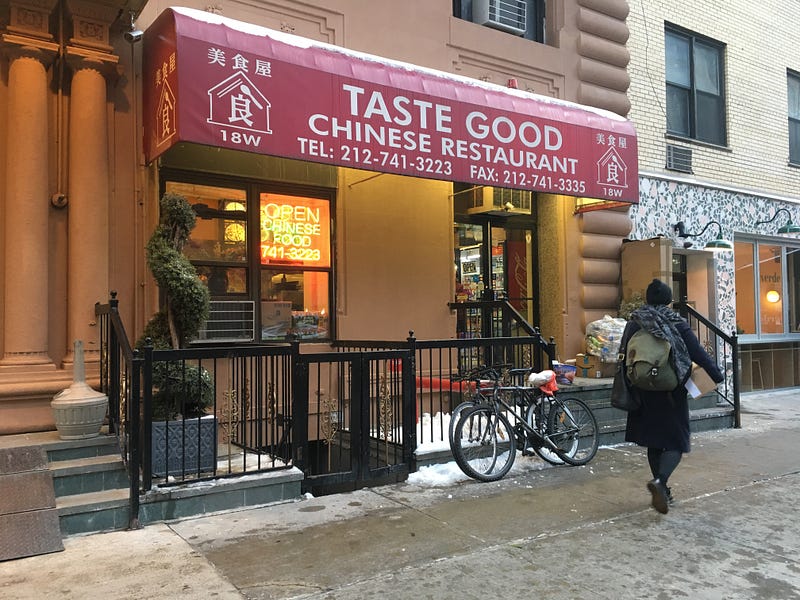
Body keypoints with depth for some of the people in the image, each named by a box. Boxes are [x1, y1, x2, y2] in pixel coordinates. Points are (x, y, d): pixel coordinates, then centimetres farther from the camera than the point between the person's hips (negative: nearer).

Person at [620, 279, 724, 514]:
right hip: (672, 394, -3)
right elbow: (698, 353, -7)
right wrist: (717, 375, 5)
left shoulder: (634, 323, 1)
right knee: (676, 441, 4)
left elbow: (624, 358, 0)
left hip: (645, 394, 3)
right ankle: (659, 480, -20)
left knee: (653, 442, 15)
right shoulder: (677, 323, -6)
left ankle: (662, 491, 19)